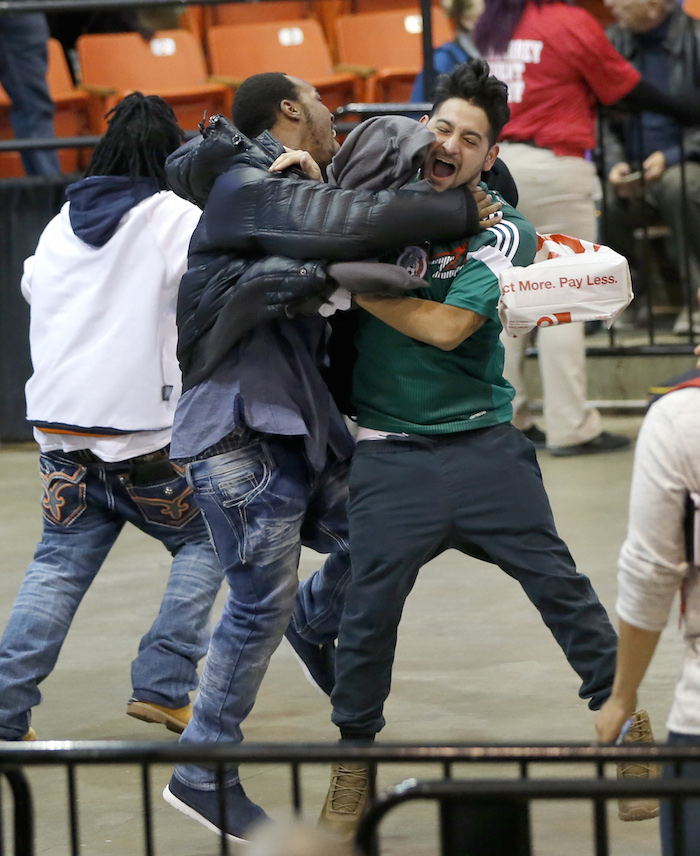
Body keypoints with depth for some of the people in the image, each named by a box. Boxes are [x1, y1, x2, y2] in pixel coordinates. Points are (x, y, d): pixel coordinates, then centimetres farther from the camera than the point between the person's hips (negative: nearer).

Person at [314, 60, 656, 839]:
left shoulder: (503, 233, -2)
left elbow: (445, 326, -14)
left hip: (485, 444, -1)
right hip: (391, 449, 1)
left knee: (560, 584, -1)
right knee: (368, 607, -2)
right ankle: (353, 759, 15)